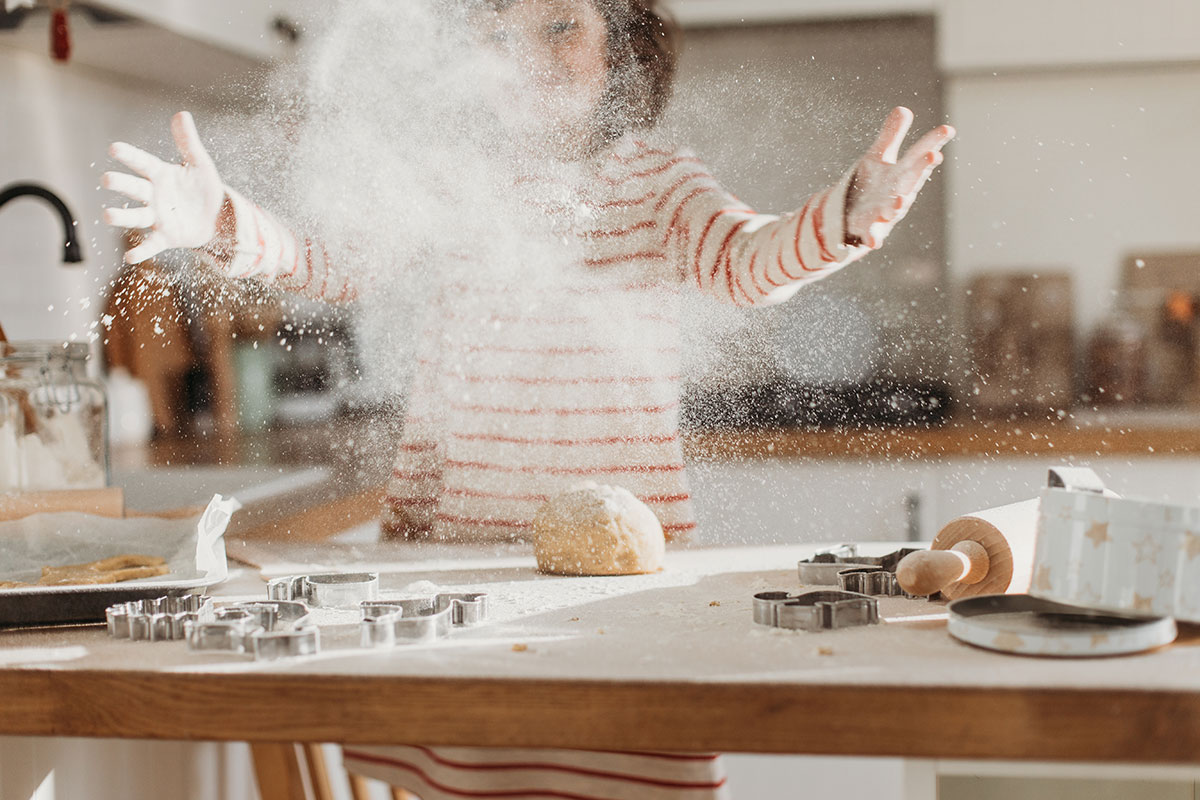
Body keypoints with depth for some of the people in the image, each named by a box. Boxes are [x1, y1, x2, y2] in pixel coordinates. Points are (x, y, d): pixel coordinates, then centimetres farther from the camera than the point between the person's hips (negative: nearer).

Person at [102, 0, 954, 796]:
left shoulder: (654, 177, 4)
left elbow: (747, 260, -13)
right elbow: (340, 262, -3)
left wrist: (850, 213, -36)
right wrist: (227, 224, -25)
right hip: (450, 535, 2)